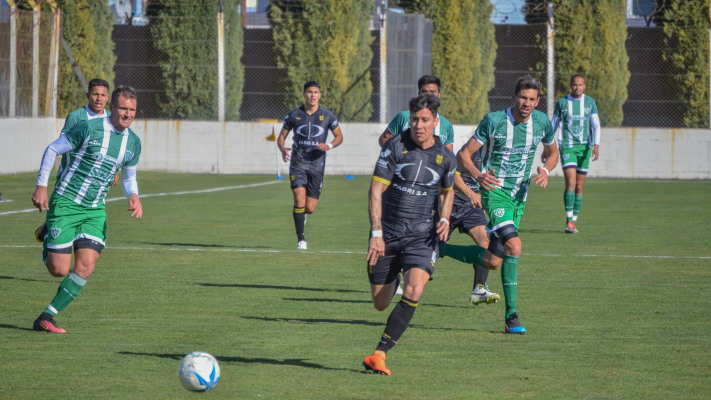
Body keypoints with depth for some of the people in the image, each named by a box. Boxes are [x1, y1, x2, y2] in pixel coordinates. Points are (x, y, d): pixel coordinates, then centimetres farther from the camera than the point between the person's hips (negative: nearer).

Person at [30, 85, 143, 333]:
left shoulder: (133, 142, 6)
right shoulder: (89, 129, -12)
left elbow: (129, 177, 21)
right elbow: (52, 150, -4)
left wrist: (134, 196, -2)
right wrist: (41, 186, -10)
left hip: (95, 211, 5)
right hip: (66, 203, -5)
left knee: (85, 267, -13)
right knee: (59, 270, -8)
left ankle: (45, 319, -3)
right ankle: (48, 247, 31)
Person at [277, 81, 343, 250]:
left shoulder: (327, 116, 3)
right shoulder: (293, 115, 3)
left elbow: (339, 136, 13)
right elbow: (281, 136, 11)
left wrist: (330, 146, -9)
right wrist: (283, 149, -12)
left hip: (317, 164, 1)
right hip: (298, 163, -1)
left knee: (310, 208, -2)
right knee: (299, 199, -17)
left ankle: (301, 215, 37)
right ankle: (301, 238, -4)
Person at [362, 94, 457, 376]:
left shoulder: (445, 157, 1)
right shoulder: (395, 147, -7)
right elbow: (376, 190, -11)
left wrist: (444, 219, 2)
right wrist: (376, 233, -20)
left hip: (422, 236, 0)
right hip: (387, 234, 0)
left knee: (414, 291, -25)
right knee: (380, 304, 6)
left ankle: (379, 354, -22)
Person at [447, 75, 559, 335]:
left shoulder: (542, 123, 1)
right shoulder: (494, 121, -13)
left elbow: (552, 153, 20)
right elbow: (463, 155, -9)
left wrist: (545, 170, -4)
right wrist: (478, 175, -29)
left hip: (519, 196, 6)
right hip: (495, 191, -6)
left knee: (493, 262, 5)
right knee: (514, 246, -25)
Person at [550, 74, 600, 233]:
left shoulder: (590, 102, 6)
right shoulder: (562, 103, 3)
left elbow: (596, 125, 0)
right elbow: (553, 125, 10)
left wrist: (596, 145, -15)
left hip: (584, 148, 2)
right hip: (567, 147, -2)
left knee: (579, 187, 5)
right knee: (570, 183, -17)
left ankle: (573, 222, 13)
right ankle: (569, 221, -18)